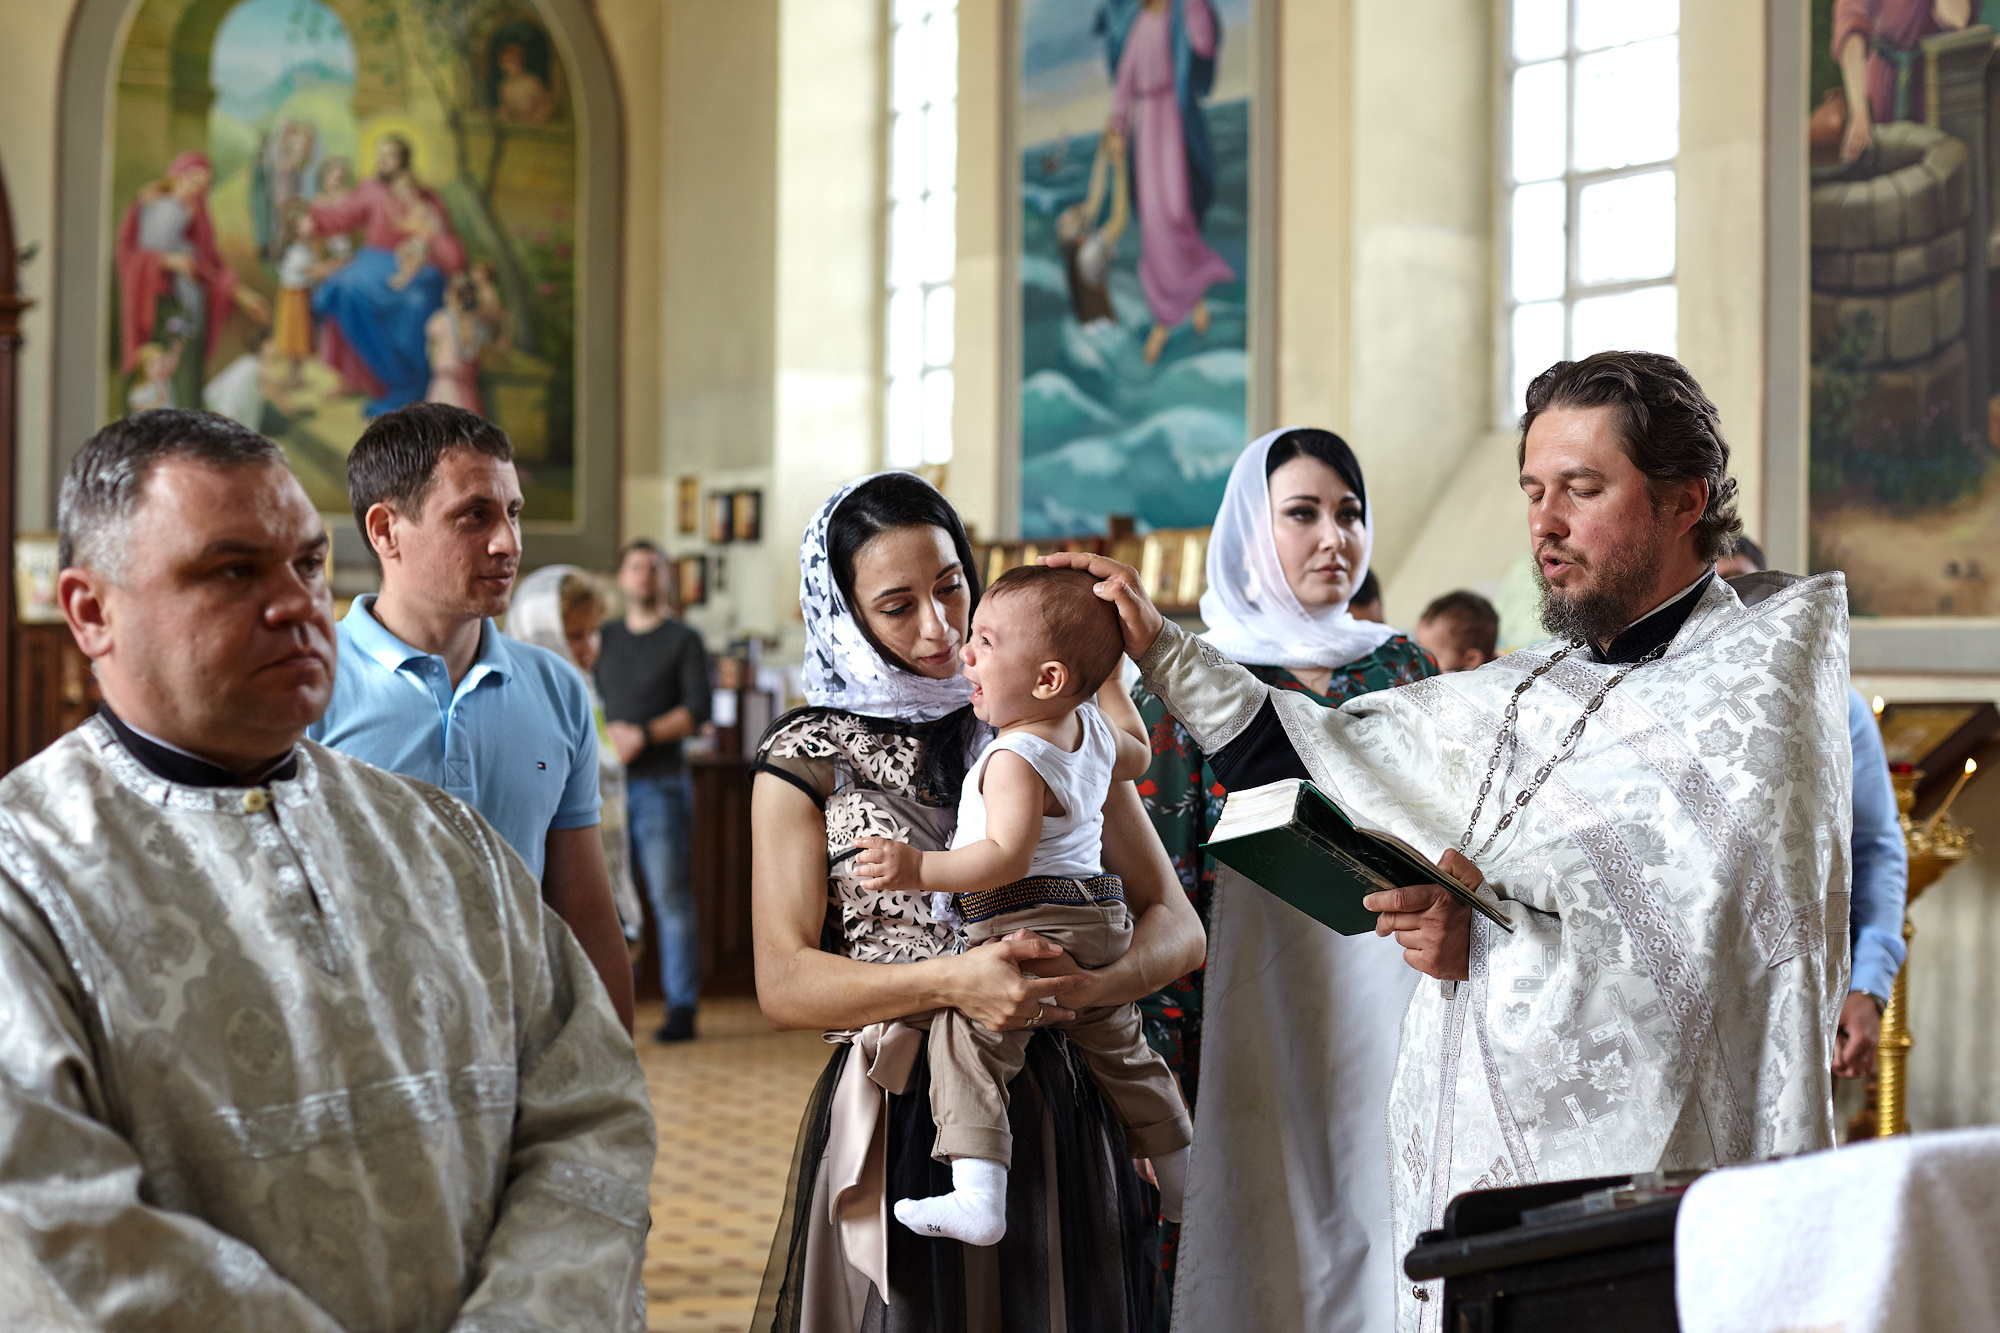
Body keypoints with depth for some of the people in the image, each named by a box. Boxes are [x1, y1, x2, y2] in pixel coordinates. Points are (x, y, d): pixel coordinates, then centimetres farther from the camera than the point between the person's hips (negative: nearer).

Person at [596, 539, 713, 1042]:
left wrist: (644, 735, -15)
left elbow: (698, 708, -4)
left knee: (670, 895, -8)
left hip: (661, 781, -4)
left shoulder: (684, 639, 5)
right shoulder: (605, 638, 18)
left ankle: (681, 1009, -6)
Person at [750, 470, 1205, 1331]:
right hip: (895, 1123, -1)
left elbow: (1176, 928, 3)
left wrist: (1094, 983, -19)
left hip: (1055, 1117, 2)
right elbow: (784, 986, -6)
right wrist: (949, 981, -21)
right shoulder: (805, 760, 2)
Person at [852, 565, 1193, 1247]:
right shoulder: (1093, 728, 10)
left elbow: (1010, 857, -28)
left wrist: (920, 870, -32)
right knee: (1120, 1050, 25)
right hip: (1103, 929, 10)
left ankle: (978, 1198, -31)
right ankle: (1183, 1185, 39)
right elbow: (1135, 758, 32)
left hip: (1027, 931, -10)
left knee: (966, 1036, -17)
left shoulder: (1015, 760, -17)